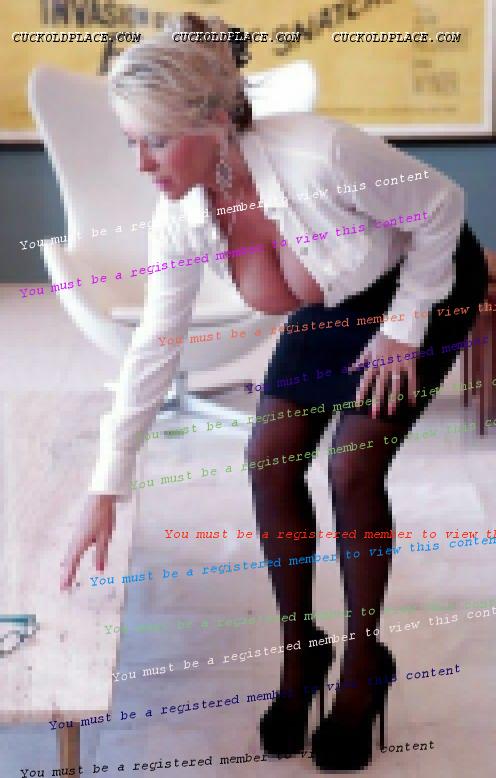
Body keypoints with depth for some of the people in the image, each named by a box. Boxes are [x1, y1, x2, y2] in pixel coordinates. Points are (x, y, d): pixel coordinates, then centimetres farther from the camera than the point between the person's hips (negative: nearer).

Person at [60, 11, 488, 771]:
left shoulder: (319, 153, -39)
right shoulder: (181, 219, -20)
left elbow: (440, 206, -22)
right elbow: (154, 346, -12)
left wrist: (404, 325, -17)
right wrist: (106, 489, -11)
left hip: (428, 283, -5)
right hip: (334, 306, 5)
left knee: (352, 466, -15)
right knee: (270, 455, -7)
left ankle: (364, 662, 6)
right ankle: (301, 651, 12)